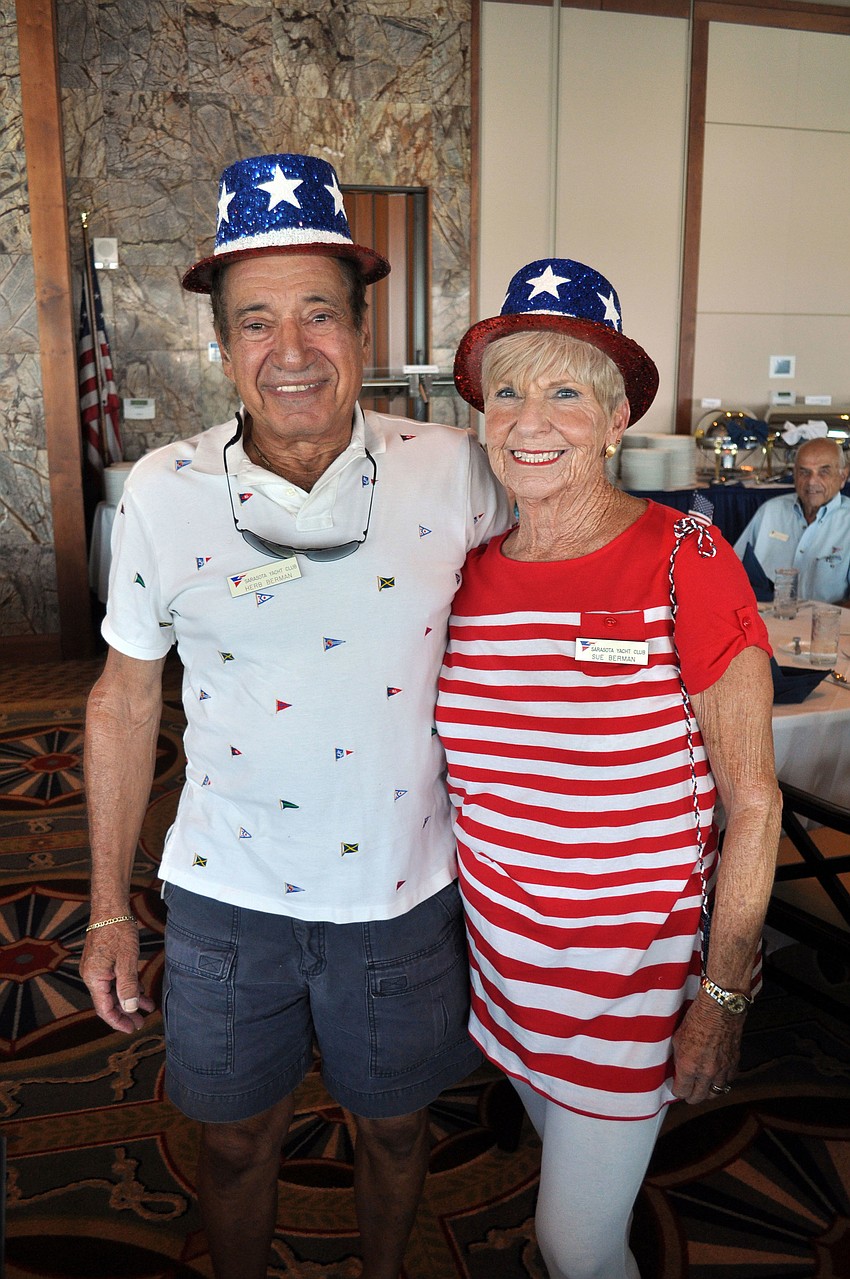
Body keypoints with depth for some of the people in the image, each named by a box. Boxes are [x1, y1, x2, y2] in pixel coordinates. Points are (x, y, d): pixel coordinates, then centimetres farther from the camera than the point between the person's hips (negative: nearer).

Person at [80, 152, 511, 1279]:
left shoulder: (450, 470, -12)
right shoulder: (162, 492, -10)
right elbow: (127, 695, 0)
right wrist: (110, 908, 3)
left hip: (403, 893, 0)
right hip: (227, 900, 0)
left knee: (395, 1129, 23)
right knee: (238, 1143, 21)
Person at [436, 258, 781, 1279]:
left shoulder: (686, 562, -17)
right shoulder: (472, 573, -4)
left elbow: (753, 802, -13)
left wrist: (723, 998, -12)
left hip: (630, 969, -4)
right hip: (502, 954, 5)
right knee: (567, 1168, 26)